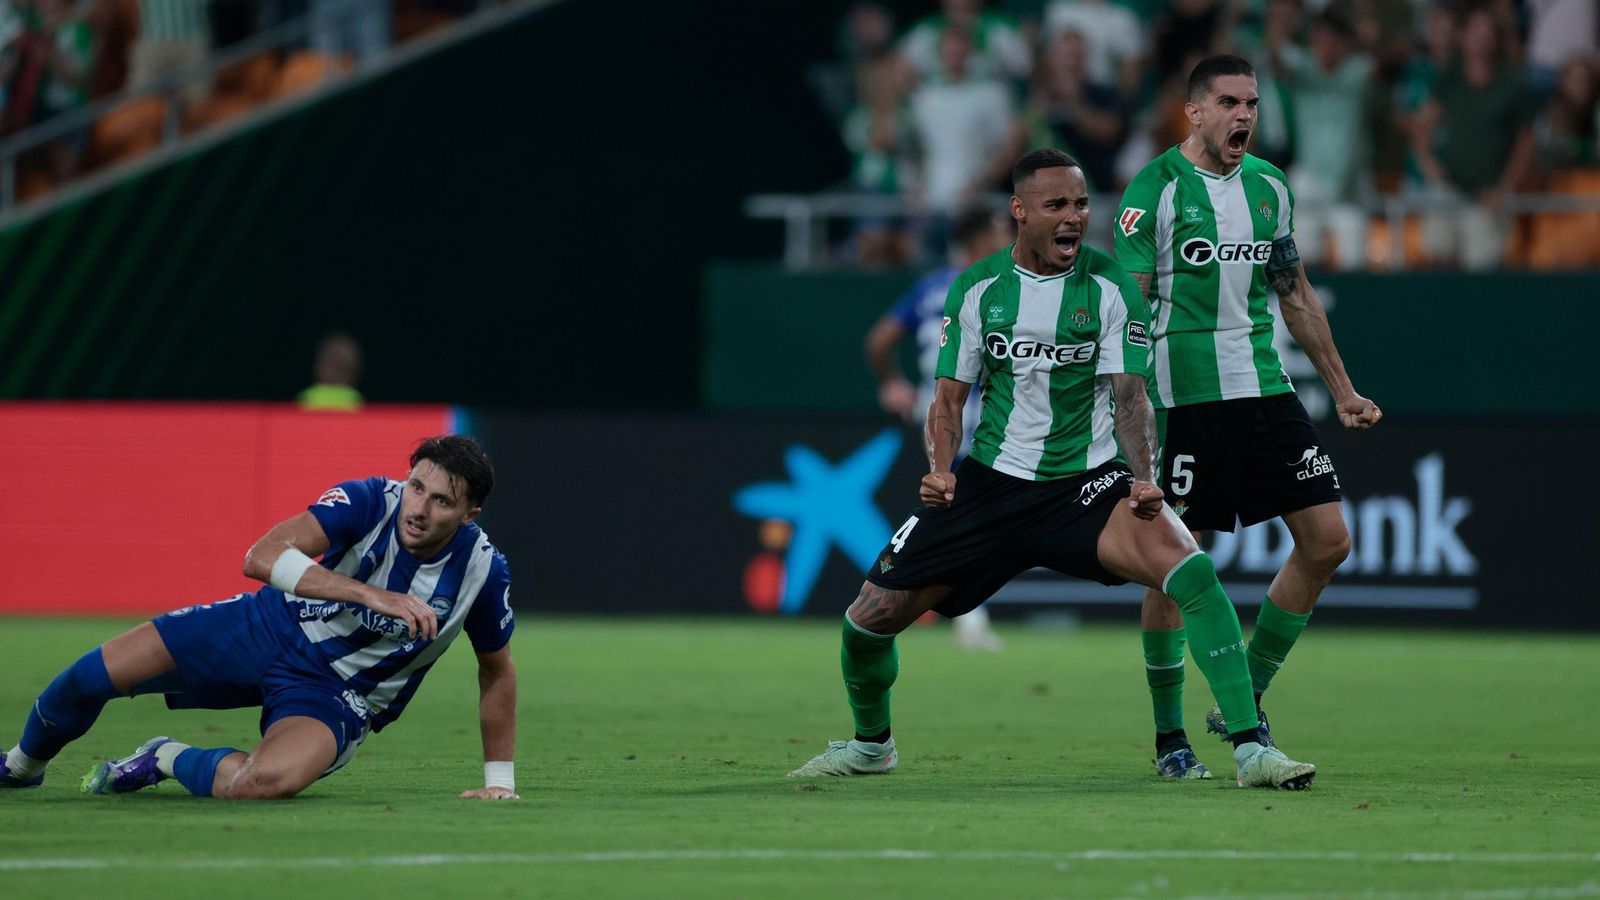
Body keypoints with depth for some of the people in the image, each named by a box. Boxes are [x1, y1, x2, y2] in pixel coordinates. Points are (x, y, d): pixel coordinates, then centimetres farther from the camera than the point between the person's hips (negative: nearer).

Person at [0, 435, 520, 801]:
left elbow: (497, 671, 1)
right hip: (273, 630, 1)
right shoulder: (370, 502, -22)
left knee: (268, 781, -36)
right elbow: (262, 557, -34)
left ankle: (168, 761, -1)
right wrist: (372, 595, -42)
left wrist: (499, 781, 3)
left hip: (335, 696, -1)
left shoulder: (482, 571, -19)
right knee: (95, 675, -6)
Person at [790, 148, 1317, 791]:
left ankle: (1250, 748, -27)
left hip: (1086, 482, -2)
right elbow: (950, 397, 7)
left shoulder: (1110, 286, -5)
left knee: (1190, 568, -30)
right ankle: (871, 743, 30)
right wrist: (941, 470, -12)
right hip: (991, 479, 2)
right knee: (871, 616, -3)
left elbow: (1130, 395, -8)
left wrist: (1144, 479, -25)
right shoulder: (977, 288, 1)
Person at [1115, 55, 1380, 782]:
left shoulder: (1270, 188, 11)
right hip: (1184, 394, -6)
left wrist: (1342, 389, 21)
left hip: (1263, 387, 6)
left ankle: (1245, 701, 12)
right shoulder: (1156, 189, -6)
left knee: (1327, 541, -1)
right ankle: (1169, 736, 9)